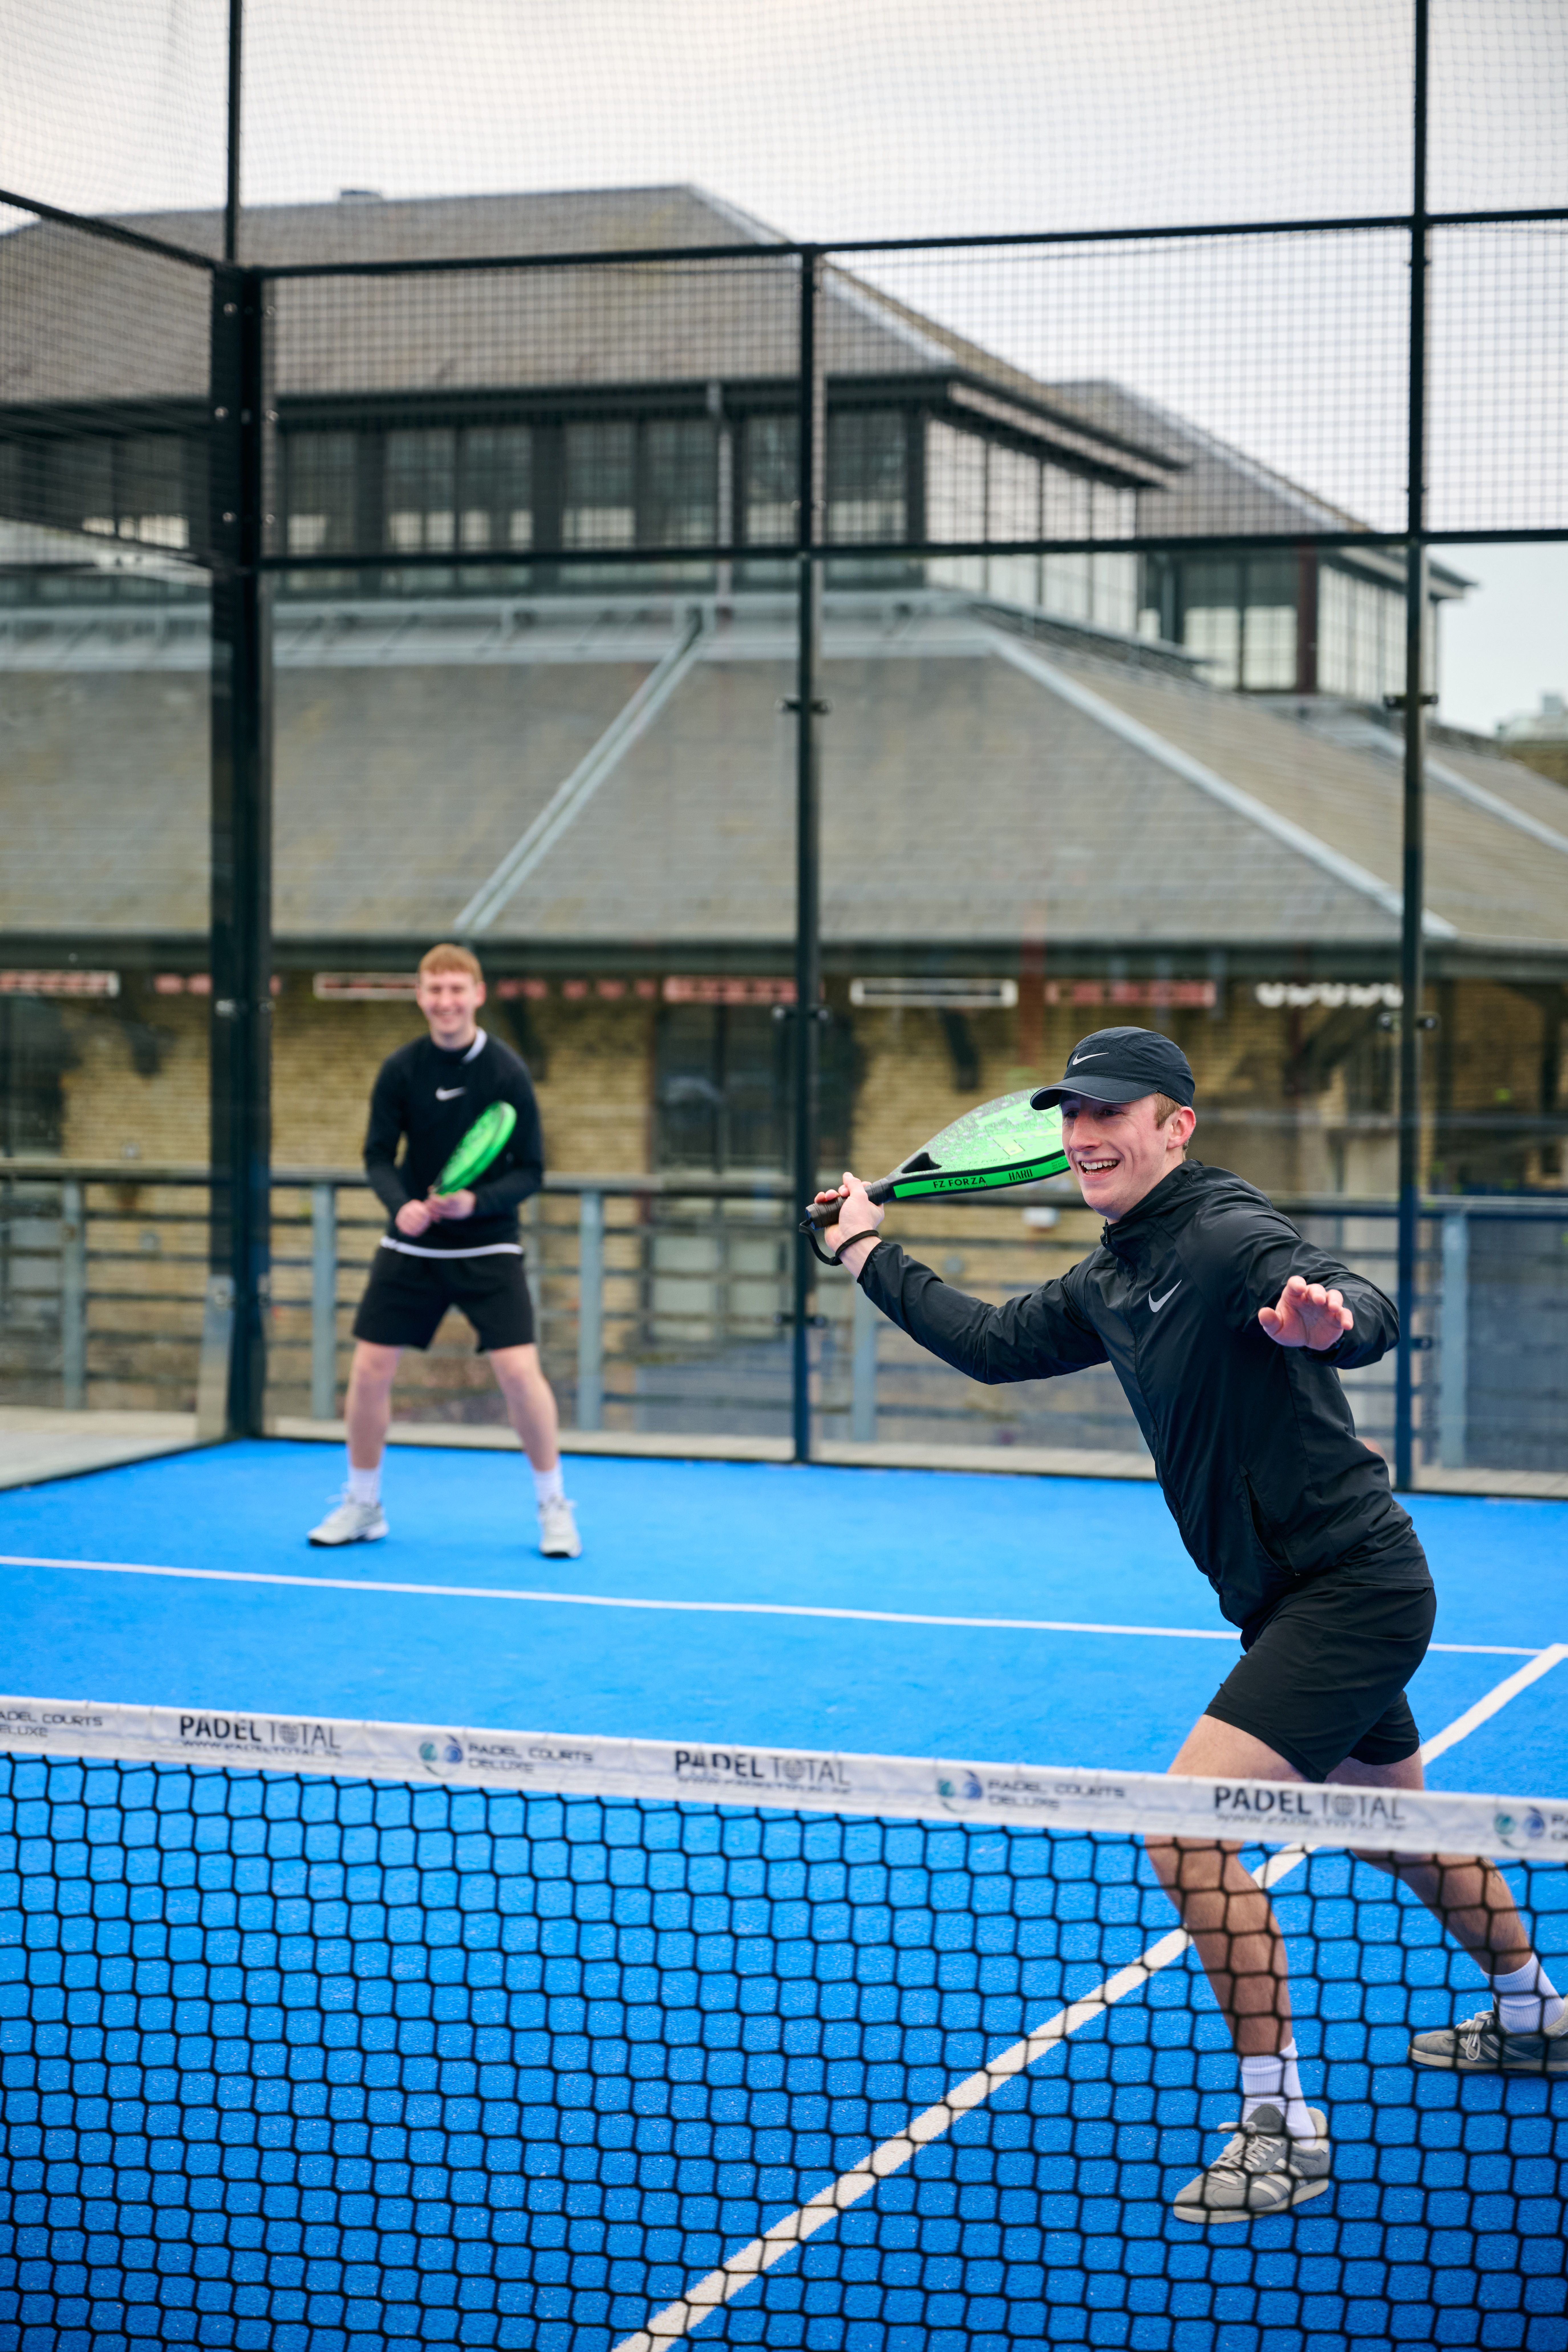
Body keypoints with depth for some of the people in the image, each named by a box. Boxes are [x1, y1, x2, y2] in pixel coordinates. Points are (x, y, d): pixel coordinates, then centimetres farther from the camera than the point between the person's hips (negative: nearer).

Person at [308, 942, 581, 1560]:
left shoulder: (507, 1072, -10)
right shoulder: (400, 1070, -3)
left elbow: (530, 1171, -8)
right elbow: (378, 1156, -2)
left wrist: (477, 1202, -25)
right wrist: (400, 1204, -23)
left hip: (488, 1246, -3)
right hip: (411, 1245, 3)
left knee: (519, 1370, -14)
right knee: (370, 1369, 0)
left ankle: (554, 1507, 4)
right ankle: (362, 1507, 19)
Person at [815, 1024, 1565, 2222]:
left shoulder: (1229, 1238, -21)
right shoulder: (1113, 1281, 7)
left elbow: (1375, 1315, -38)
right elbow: (995, 1344, 22)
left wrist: (1329, 1320, -60)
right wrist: (876, 1256, 22)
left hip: (1350, 1590, -10)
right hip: (1299, 1595, 10)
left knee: (1189, 1830, -19)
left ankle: (1283, 2126, -9)